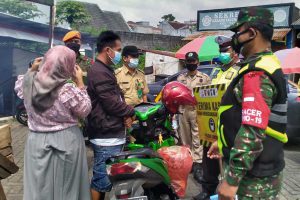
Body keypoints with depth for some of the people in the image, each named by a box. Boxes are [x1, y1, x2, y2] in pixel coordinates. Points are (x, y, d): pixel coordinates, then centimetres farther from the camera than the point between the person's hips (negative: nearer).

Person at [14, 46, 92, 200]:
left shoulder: (29, 82, -9)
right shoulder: (68, 91, -22)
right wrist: (80, 84, -6)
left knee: (40, 186, 18)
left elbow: (18, 88, 16)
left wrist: (31, 70, 13)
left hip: (37, 141, 4)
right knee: (66, 185, 16)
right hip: (66, 142, -3)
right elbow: (85, 111, -6)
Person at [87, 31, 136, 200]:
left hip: (112, 134, 11)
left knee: (103, 179, 19)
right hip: (107, 136, -11)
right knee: (102, 180, -4)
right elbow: (111, 103, -20)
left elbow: (117, 97, 19)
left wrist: (125, 115, 0)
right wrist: (131, 112, -2)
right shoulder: (99, 72, -17)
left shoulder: (106, 70, 17)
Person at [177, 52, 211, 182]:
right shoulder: (180, 78, 13)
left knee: (197, 139, -5)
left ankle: (197, 165, -2)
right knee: (185, 139, 11)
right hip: (183, 111, 4)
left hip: (198, 112, -4)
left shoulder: (205, 78, 3)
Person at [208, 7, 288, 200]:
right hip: (262, 169, 10)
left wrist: (231, 180, -25)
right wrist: (223, 142, 23)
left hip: (256, 178, -10)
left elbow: (253, 133, -29)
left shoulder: (257, 74, -22)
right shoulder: (269, 65, 11)